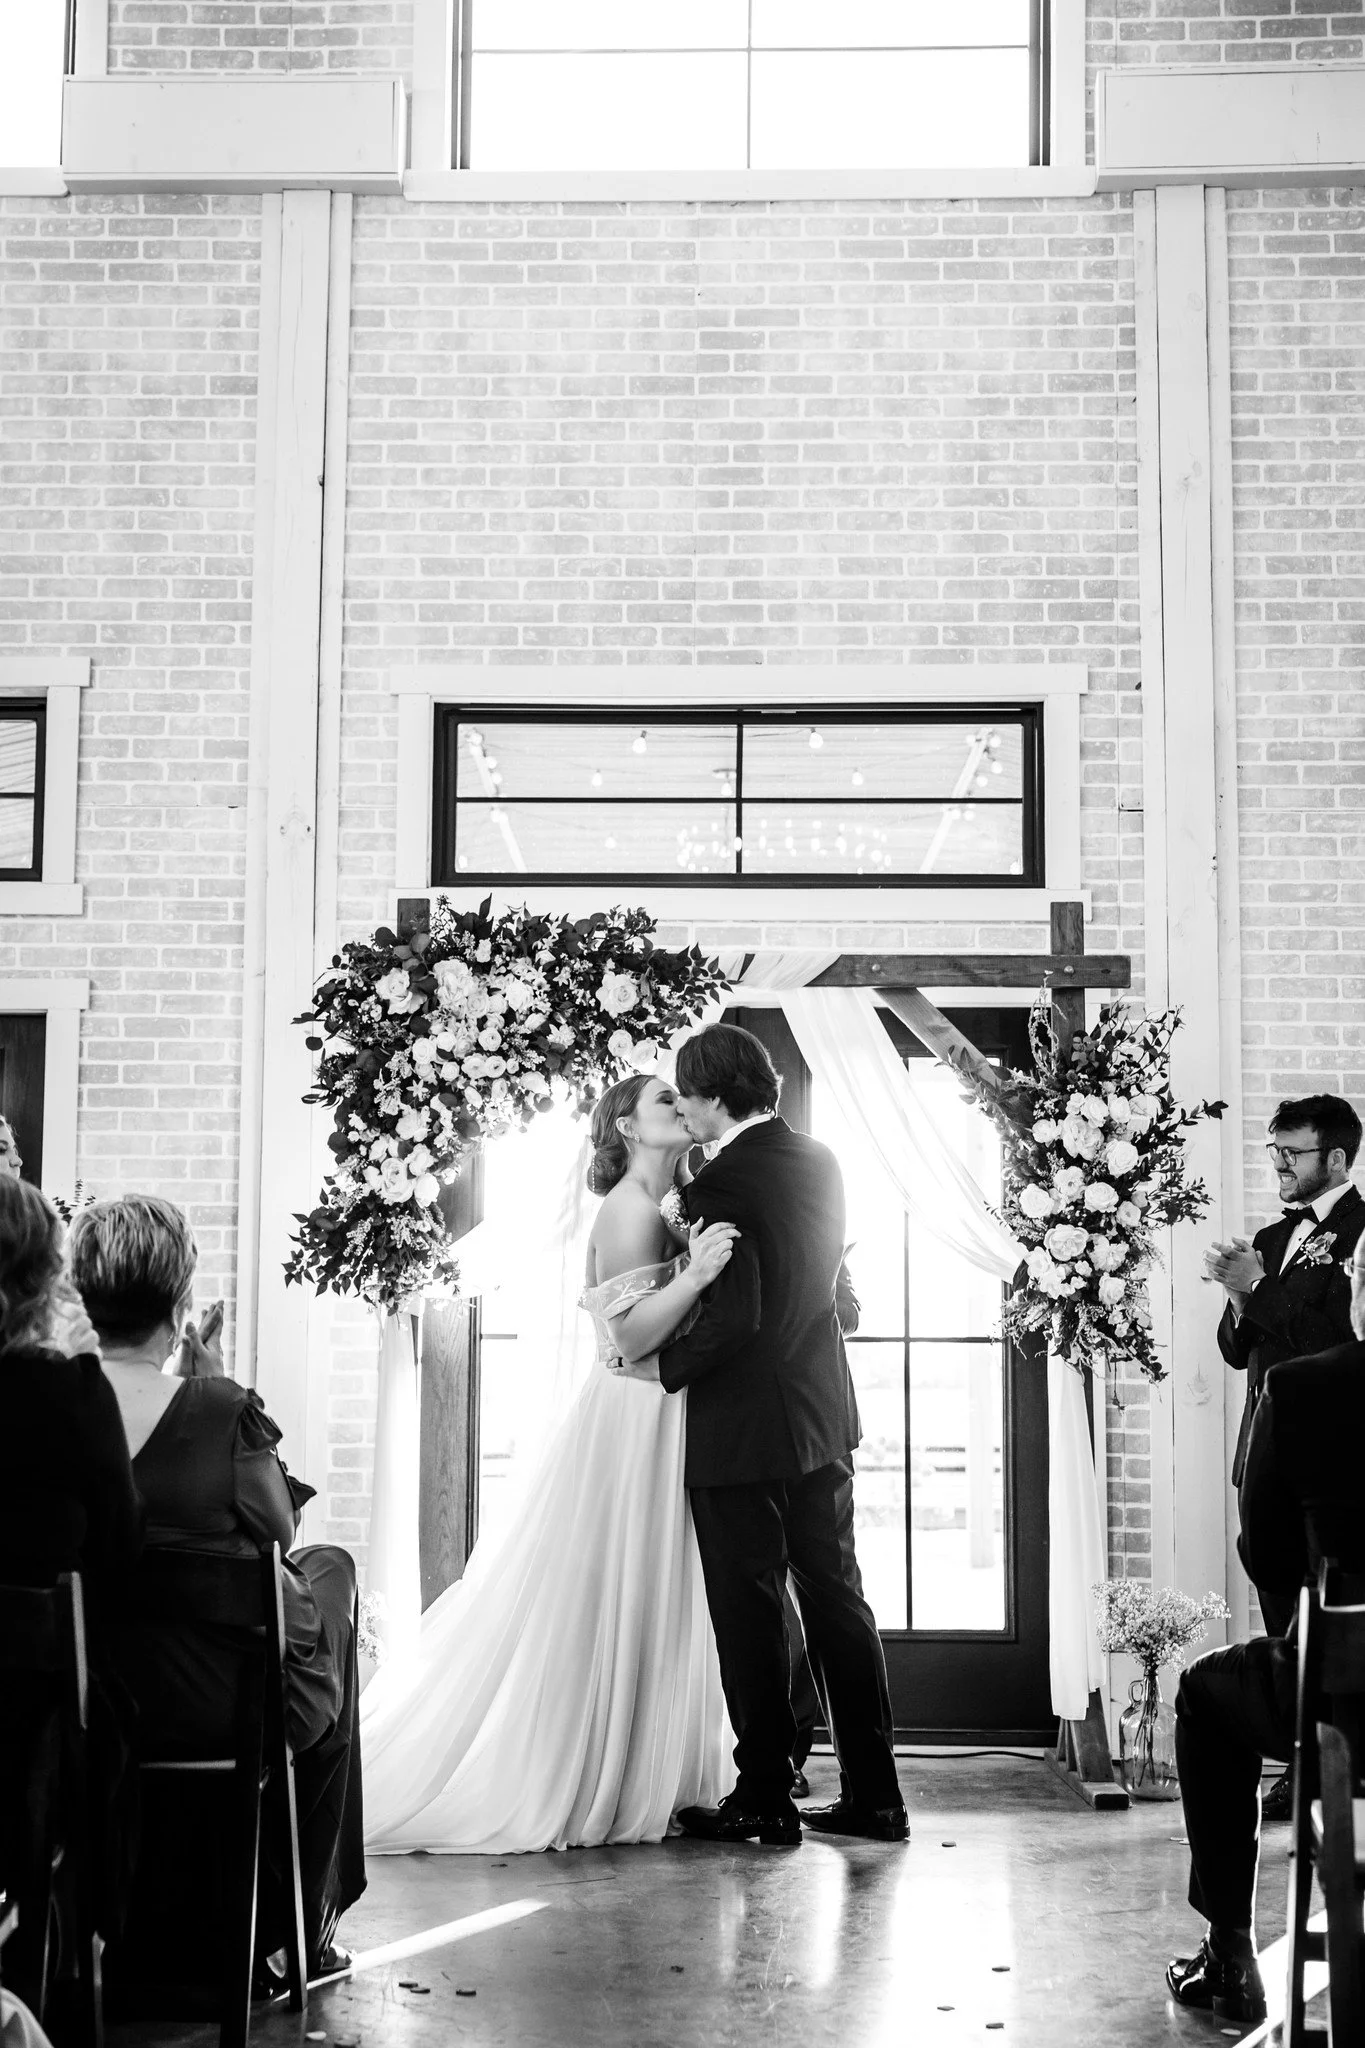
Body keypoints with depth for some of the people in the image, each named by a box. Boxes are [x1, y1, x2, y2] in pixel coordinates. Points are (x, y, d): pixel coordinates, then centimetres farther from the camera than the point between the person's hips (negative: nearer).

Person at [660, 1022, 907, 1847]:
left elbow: (733, 1317, -25)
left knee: (749, 1615, 3)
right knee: (837, 1598, 13)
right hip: (822, 1415, 8)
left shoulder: (721, 1184, -19)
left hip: (741, 1427, -8)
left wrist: (664, 1367, -11)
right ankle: (874, 1794, 17)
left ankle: (765, 1799, 10)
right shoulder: (820, 1162, 5)